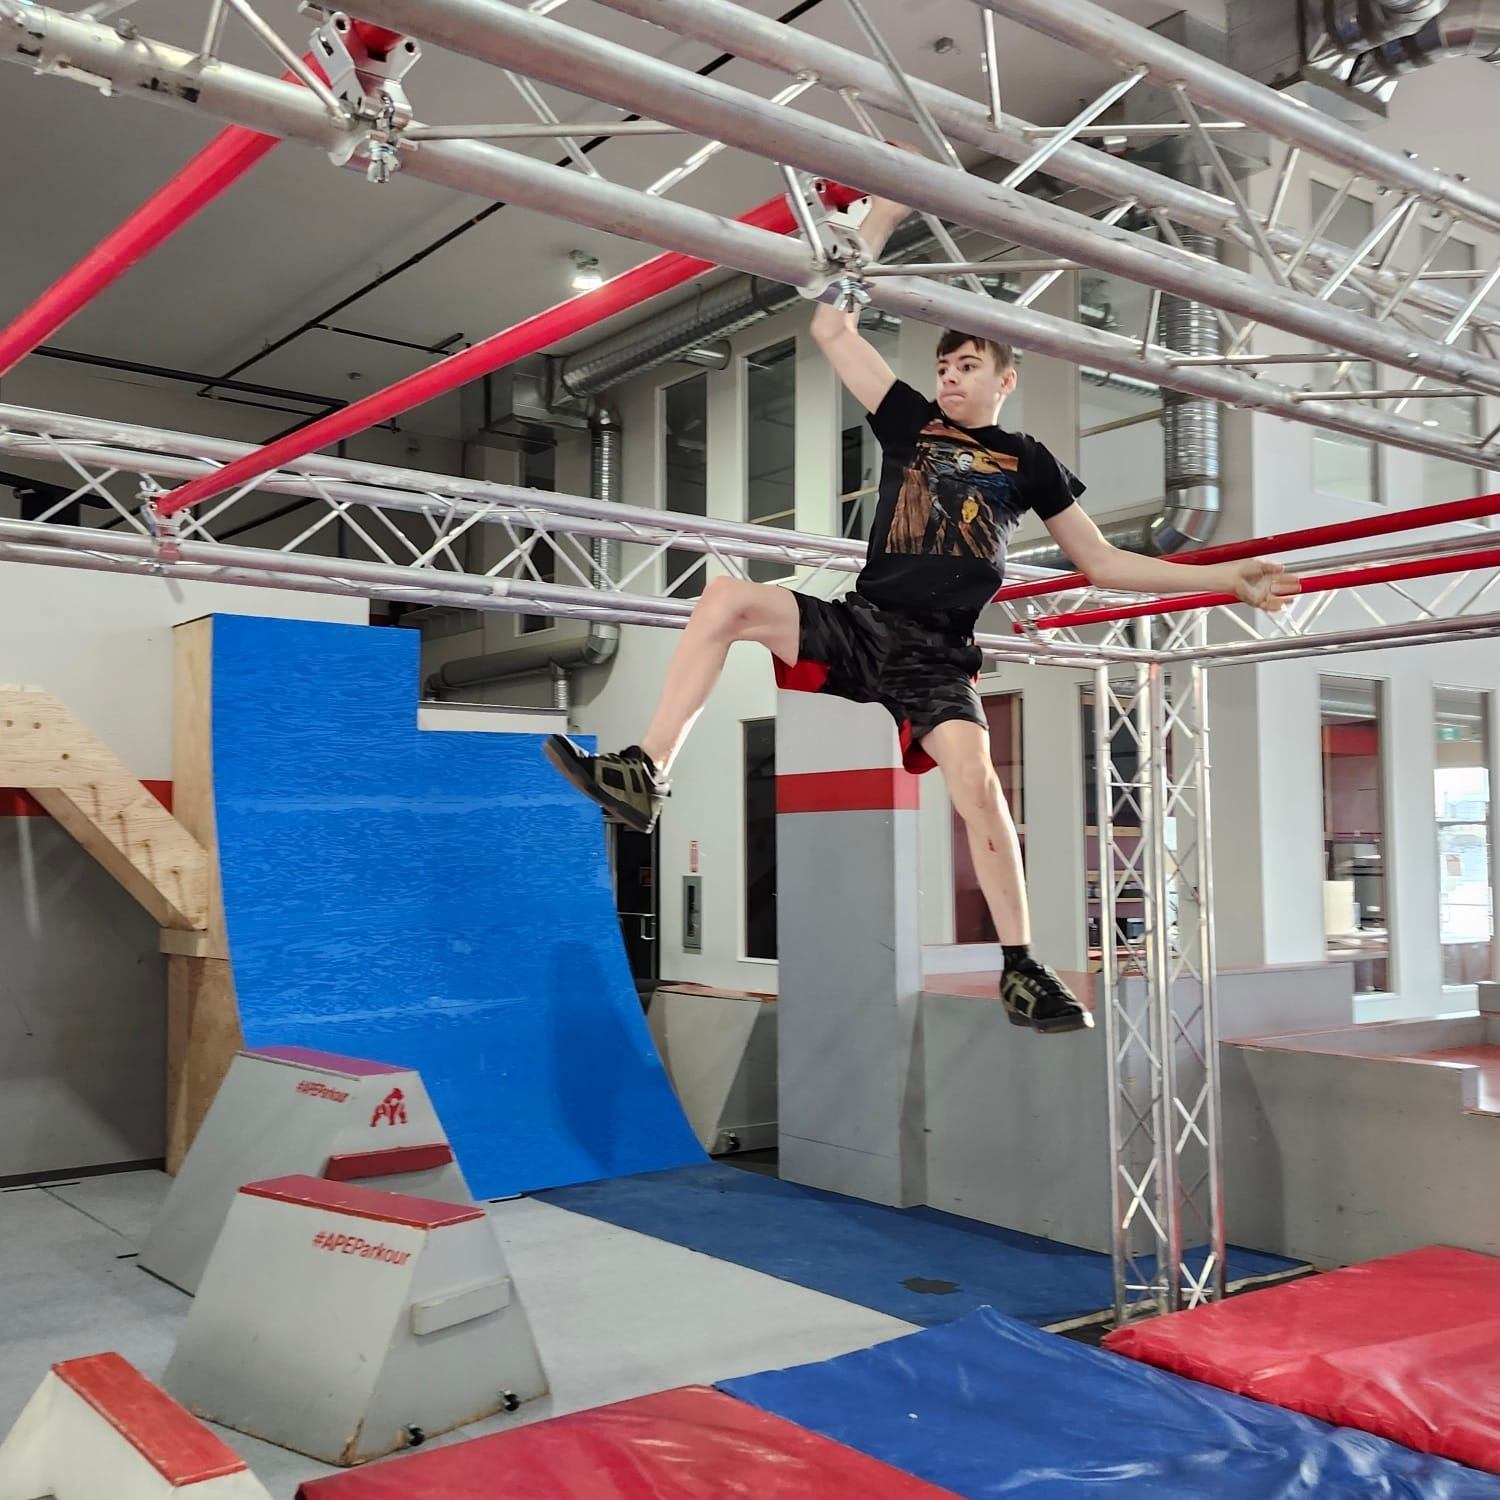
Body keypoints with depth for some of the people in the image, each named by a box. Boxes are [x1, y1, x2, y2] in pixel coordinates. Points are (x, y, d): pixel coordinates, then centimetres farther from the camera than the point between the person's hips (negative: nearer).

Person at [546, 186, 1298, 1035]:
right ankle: (646, 778, -19)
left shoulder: (1028, 462, 13)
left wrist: (1229, 579, 11)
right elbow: (833, 329, 12)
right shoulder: (911, 421, 16)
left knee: (974, 777, -28)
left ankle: (1023, 970, -14)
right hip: (862, 625, 3)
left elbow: (1102, 562, 15)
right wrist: (884, 216, 11)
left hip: (936, 656, -2)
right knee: (726, 598, -19)